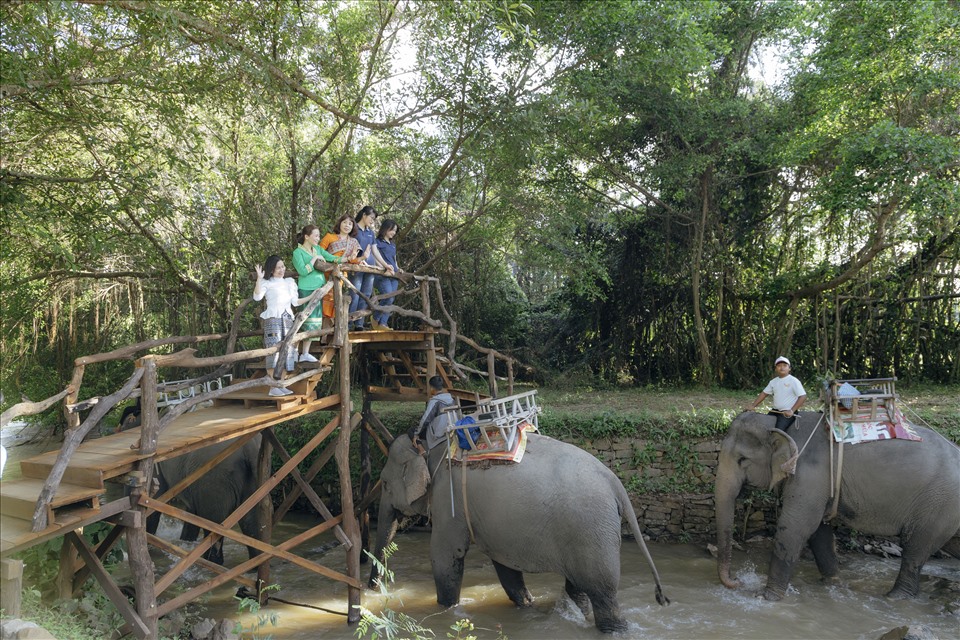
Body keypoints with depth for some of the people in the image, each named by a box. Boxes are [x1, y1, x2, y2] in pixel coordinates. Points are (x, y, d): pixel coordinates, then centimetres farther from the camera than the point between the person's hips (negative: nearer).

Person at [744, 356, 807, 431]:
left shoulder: (793, 381, -8)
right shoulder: (773, 382, 11)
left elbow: (803, 396, -14)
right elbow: (764, 393, 18)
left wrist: (792, 411, -21)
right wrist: (753, 406, 7)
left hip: (787, 413, -7)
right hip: (775, 411, 7)